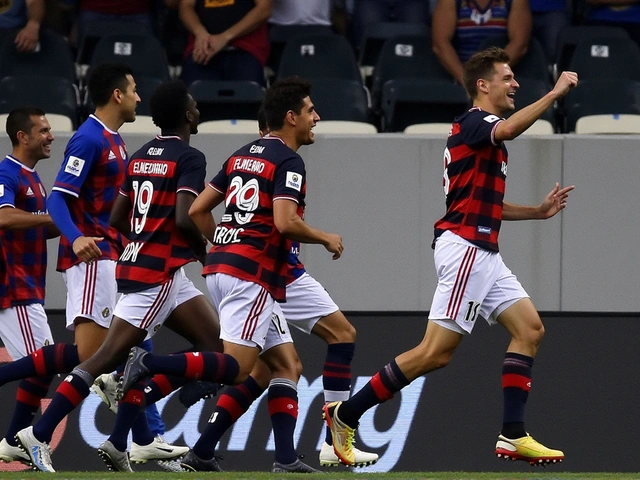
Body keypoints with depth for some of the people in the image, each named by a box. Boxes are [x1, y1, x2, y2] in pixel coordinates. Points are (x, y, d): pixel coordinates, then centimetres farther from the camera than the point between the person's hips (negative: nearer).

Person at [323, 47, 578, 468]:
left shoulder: (484, 131, 21)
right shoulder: (473, 123, -9)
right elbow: (509, 129, -34)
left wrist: (539, 211, 18)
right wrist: (556, 92, -29)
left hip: (484, 253, 10)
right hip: (464, 248, -10)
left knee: (529, 329, 4)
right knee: (436, 353, -10)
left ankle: (513, 435, 1)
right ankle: (345, 415, -4)